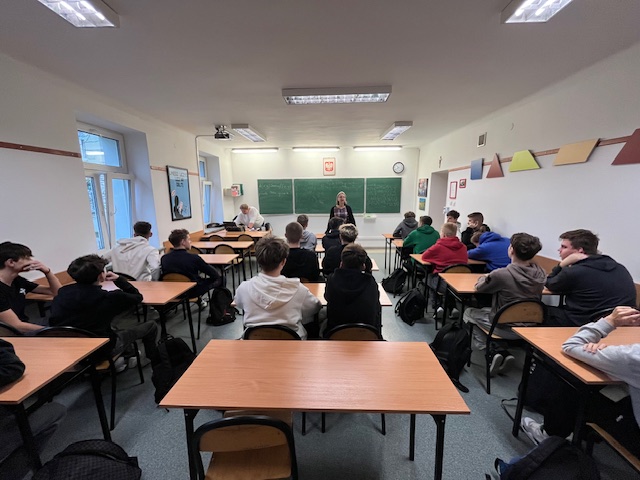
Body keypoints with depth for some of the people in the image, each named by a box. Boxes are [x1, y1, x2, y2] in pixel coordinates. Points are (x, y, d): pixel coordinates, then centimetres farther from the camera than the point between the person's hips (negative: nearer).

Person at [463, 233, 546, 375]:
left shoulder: (502, 274, -26)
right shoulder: (540, 273, -9)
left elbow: (479, 288, -8)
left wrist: (485, 277, 12)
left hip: (506, 328, -5)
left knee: (468, 313, 18)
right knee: (485, 309, 27)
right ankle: (503, 354, 15)